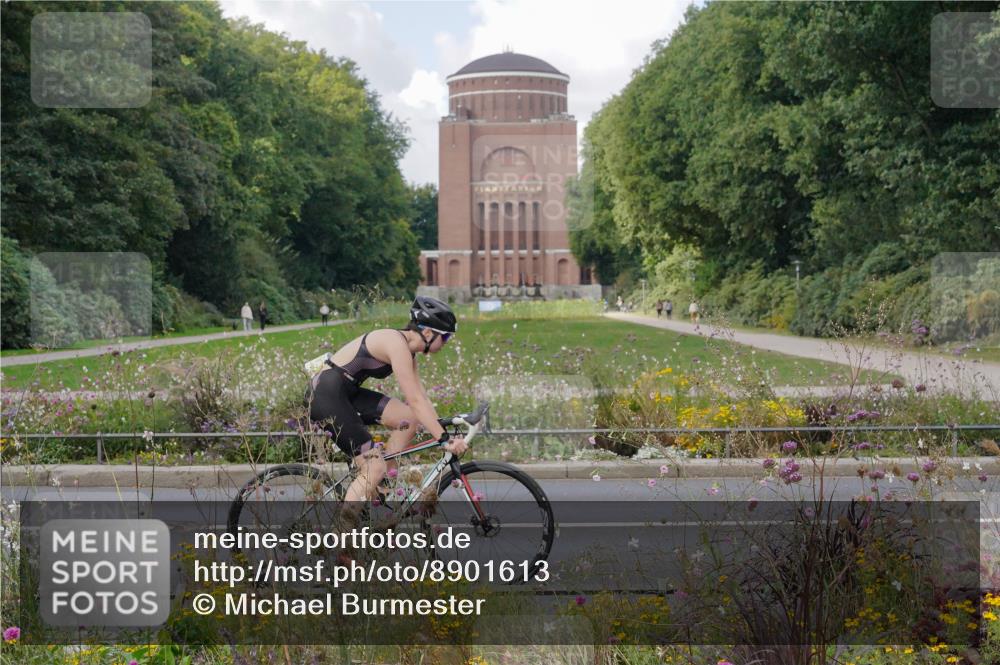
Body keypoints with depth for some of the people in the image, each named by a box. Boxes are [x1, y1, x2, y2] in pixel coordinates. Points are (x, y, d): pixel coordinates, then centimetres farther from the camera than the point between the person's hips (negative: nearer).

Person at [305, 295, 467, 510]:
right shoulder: (397, 344, -20)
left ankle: (380, 487, 10)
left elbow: (422, 396, 14)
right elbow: (415, 401, -23)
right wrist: (444, 439, -23)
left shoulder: (407, 348, 10)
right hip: (325, 395, -10)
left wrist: (443, 429, 9)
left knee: (409, 419, 3)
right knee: (374, 469, -10)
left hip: (346, 393, 10)